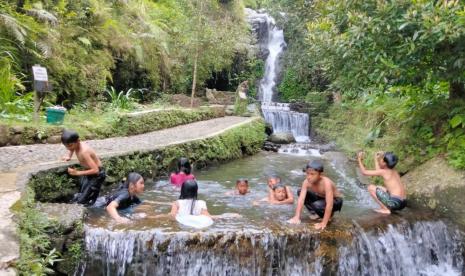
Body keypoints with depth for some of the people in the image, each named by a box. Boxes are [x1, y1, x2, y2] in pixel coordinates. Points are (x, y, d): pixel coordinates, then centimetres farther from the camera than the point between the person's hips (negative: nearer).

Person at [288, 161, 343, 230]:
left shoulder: (326, 183, -37)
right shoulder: (307, 182, -22)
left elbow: (329, 204, -39)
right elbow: (301, 199, -24)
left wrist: (323, 223, -39)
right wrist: (297, 217, -31)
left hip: (336, 201, -6)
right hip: (321, 197, 6)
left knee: (317, 205, -35)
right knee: (300, 192, -10)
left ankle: (329, 215, -1)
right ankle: (319, 214, 1)